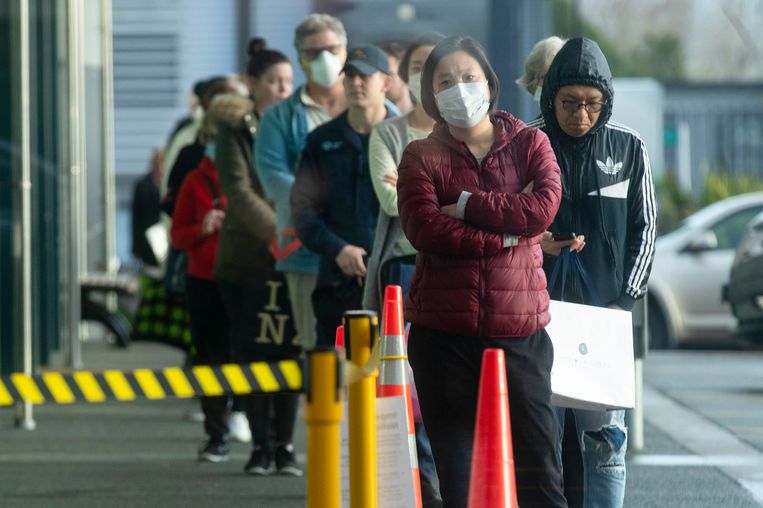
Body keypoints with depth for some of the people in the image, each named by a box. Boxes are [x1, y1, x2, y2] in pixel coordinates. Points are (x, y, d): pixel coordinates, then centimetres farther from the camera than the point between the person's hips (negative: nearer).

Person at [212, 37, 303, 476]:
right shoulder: (236, 130, 1)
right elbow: (239, 193, -9)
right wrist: (280, 234, -18)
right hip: (247, 256, -2)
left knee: (289, 353, -1)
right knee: (253, 353, -1)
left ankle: (285, 445, 7)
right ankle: (261, 445, 7)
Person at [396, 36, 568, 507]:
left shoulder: (529, 143, 8)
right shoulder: (422, 156, 6)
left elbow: (542, 210, -11)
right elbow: (424, 229, -11)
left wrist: (465, 205, -9)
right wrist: (504, 233, -12)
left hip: (519, 327, 0)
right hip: (443, 331, 0)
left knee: (538, 462, -3)